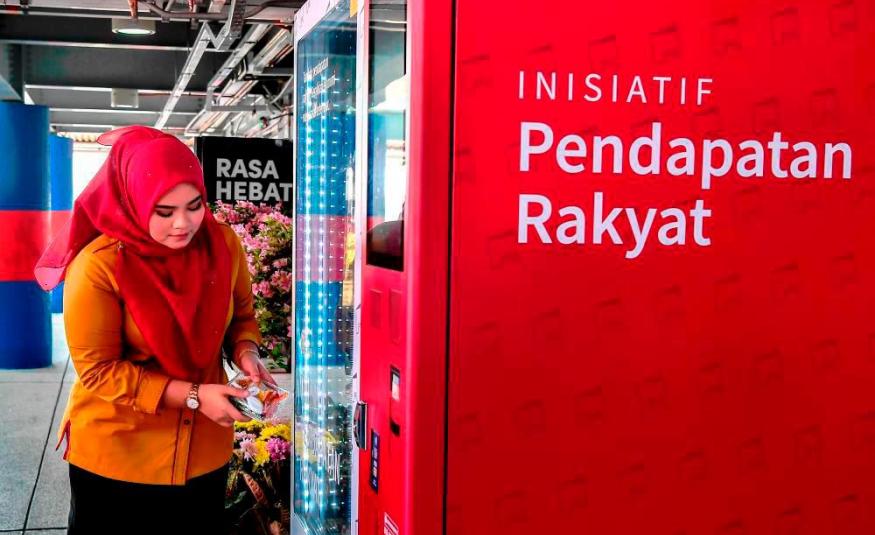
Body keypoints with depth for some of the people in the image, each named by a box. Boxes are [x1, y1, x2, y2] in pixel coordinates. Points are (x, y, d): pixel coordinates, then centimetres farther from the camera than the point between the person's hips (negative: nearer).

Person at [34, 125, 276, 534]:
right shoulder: (99, 266, -21)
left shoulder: (222, 244, -8)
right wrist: (192, 395, -24)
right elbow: (96, 371, -18)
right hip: (116, 454, -4)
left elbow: (241, 314, 9)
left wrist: (246, 353, -14)